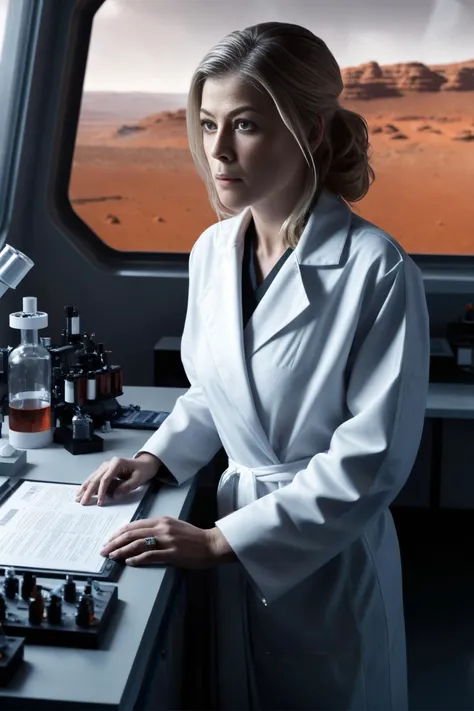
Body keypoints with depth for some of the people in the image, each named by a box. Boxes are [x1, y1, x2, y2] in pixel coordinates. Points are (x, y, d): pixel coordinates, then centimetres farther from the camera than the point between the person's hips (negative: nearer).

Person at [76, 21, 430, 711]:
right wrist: (155, 458, -3)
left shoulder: (376, 270, -22)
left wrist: (220, 542, -21)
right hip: (232, 541, 5)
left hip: (331, 556, -5)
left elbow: (373, 455, -22)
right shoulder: (211, 252, -2)